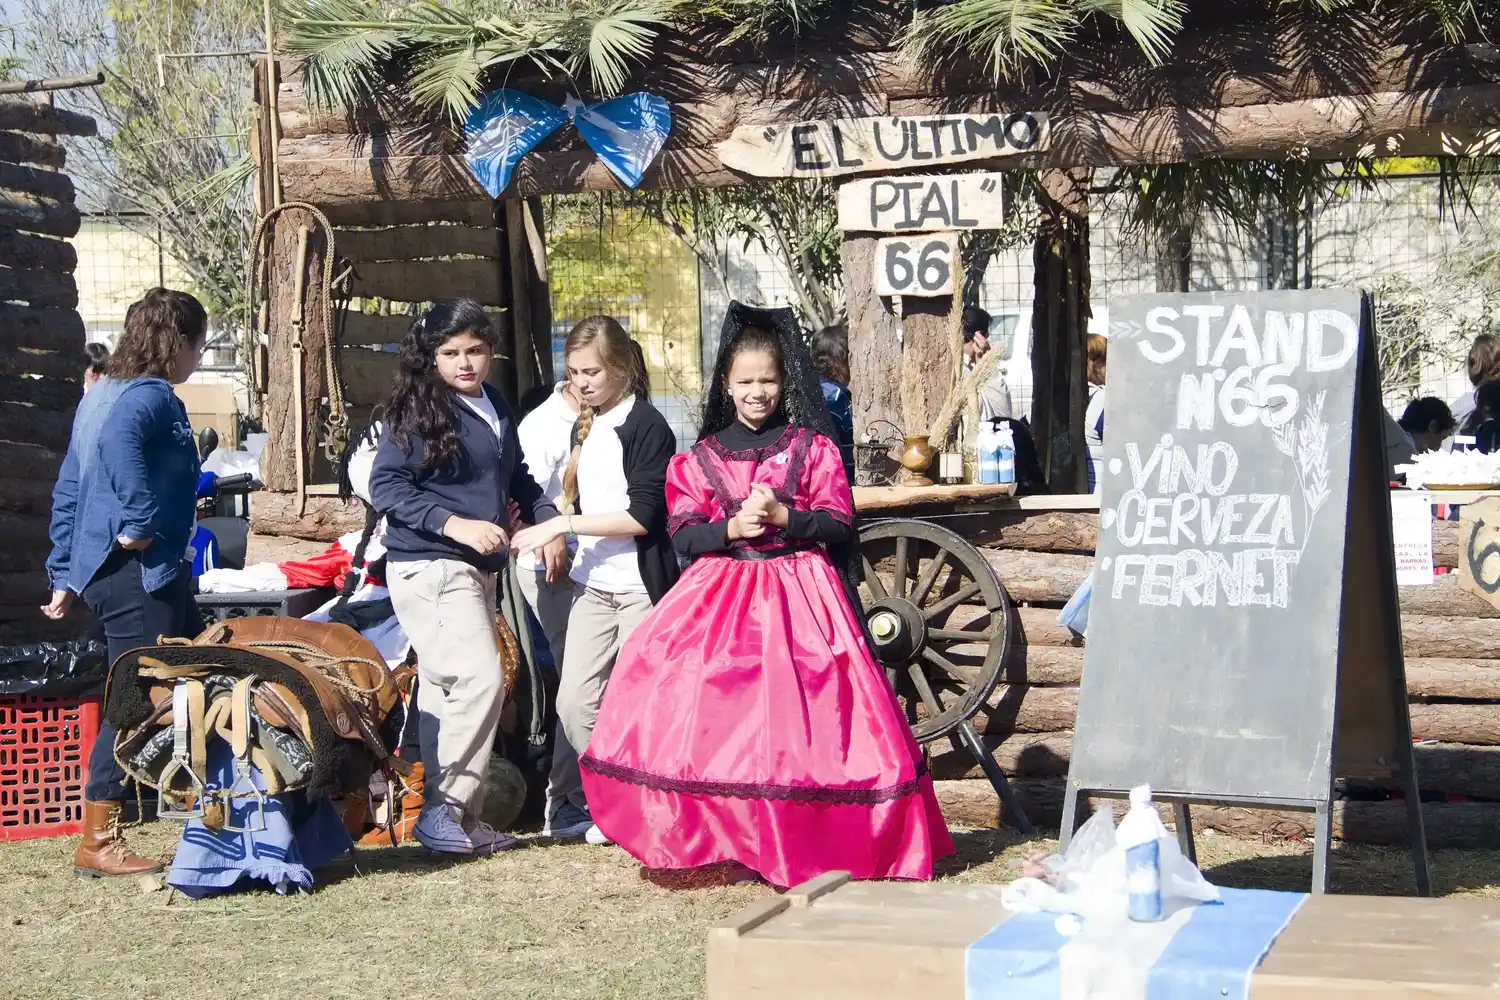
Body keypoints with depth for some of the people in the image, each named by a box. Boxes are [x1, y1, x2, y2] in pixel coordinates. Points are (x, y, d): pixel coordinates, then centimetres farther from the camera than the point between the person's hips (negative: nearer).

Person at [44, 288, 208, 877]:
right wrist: (141, 520, -26)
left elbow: (67, 491, 20)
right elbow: (117, 439, -35)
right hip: (139, 572, -10)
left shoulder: (101, 393, 18)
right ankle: (97, 844, -1)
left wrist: (65, 575, 22)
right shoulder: (151, 395, -10)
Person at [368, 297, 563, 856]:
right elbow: (385, 485, -15)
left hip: (476, 569, 8)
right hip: (429, 566, -8)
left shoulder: (496, 409, 13)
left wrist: (548, 519, 8)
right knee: (480, 677, -18)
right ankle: (446, 809, -10)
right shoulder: (417, 412, -10)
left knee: (445, 690, 11)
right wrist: (455, 524, -22)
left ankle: (449, 817, 16)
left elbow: (516, 477, 25)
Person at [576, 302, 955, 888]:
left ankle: (803, 842, -2)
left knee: (796, 718, -9)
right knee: (711, 717, -9)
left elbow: (839, 524, -1)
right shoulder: (704, 456, 11)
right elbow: (684, 535, 3)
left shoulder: (813, 447, 6)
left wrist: (782, 516, -15)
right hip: (722, 592, 2)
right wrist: (732, 527, -14)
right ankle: (716, 836, -1)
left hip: (797, 591, -2)